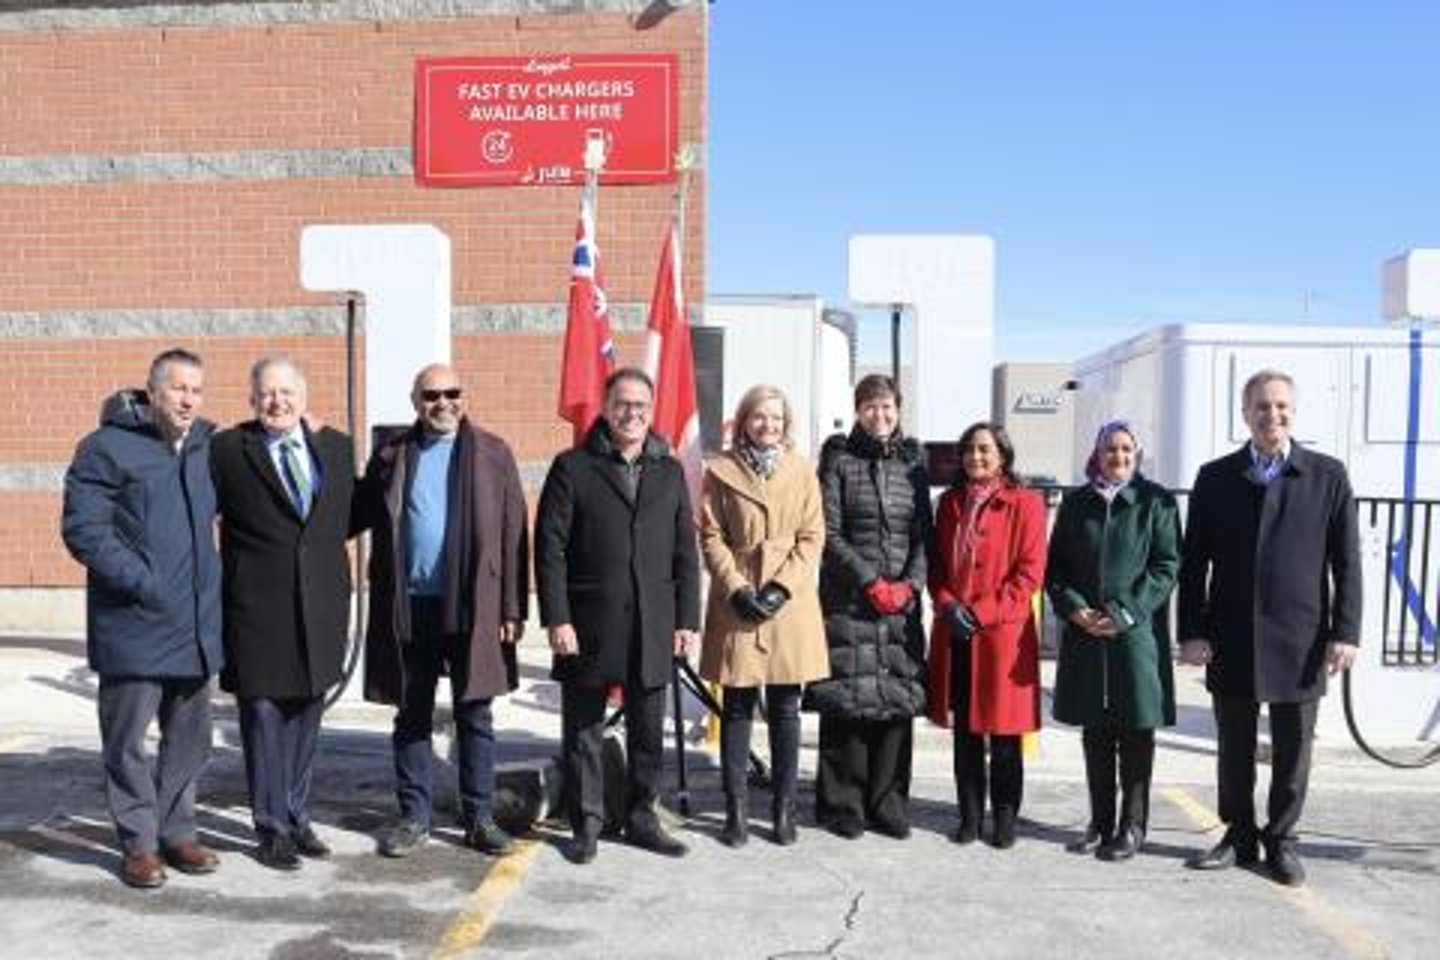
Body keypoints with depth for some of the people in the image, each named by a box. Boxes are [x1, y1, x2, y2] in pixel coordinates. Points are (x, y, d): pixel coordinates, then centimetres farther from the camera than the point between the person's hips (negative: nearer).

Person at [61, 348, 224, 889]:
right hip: (134, 626, -6)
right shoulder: (109, 448, -8)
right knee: (127, 738, 5)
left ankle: (176, 831, 28)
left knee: (190, 737, 13)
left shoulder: (206, 448, 10)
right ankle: (139, 844, 18)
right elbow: (83, 529, -13)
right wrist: (142, 581, -19)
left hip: (197, 623, 6)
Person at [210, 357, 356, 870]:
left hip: (320, 605, 4)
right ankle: (271, 829, 16)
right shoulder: (227, 450, -3)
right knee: (263, 719, 4)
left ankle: (297, 818, 26)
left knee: (305, 717, 13)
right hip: (256, 607, -4)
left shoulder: (336, 446, 8)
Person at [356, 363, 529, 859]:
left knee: (475, 716, 8)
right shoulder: (390, 456, 7)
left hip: (473, 607, -1)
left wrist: (512, 609, -5)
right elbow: (361, 515, 12)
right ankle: (414, 816, 23)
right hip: (408, 608, 2)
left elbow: (513, 535, 0)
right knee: (412, 716, 11)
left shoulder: (492, 454, 2)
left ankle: (479, 817, 19)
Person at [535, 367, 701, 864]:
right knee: (583, 730, 7)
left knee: (648, 730, 11)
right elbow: (550, 548, -4)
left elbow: (685, 552, 10)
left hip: (653, 627, 3)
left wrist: (687, 620, 5)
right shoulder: (572, 467, 1)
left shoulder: (670, 471, 11)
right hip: (588, 626, -3)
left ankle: (642, 817, 26)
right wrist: (556, 618, -11)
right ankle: (587, 823, 20)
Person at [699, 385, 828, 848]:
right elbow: (711, 537, 1)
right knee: (736, 709, 4)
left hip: (789, 602, 1)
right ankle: (736, 809, 13)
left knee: (785, 710, 6)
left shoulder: (802, 470, 7)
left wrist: (782, 586, -8)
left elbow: (813, 536, 3)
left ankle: (783, 808, 16)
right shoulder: (722, 470, 3)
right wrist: (736, 587, -11)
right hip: (737, 602, -1)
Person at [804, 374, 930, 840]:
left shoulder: (912, 465, 12)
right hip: (848, 601, -3)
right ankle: (842, 805, 9)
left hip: (902, 604, 3)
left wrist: (909, 583, -6)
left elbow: (924, 534, 10)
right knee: (846, 701, -2)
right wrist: (870, 582, -11)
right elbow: (829, 532, -4)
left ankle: (887, 803, 14)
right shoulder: (838, 460, 2)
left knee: (898, 699, 3)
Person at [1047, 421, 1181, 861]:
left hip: (1137, 631, -3)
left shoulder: (1156, 502, 1)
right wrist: (1075, 609, -8)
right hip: (1084, 633, 3)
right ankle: (1100, 822, 21)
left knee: (1136, 731, 3)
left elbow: (1166, 566, -4)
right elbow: (1055, 566, 9)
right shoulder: (1076, 503, 10)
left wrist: (1125, 614, -13)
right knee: (1094, 731, 10)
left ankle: (1132, 825, 14)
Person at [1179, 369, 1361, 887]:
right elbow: (1194, 562, 4)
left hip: (1300, 641, -1)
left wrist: (1345, 632, -6)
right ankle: (1239, 835, 26)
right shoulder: (1215, 477, 4)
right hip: (1231, 642, 1)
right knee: (1234, 748, 11)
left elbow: (1347, 562, 1)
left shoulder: (1328, 475, 2)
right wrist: (1192, 631, -3)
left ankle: (1281, 840, 25)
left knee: (1292, 752, 9)